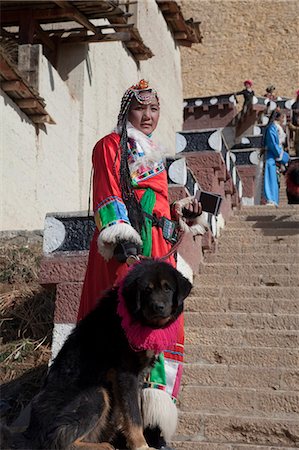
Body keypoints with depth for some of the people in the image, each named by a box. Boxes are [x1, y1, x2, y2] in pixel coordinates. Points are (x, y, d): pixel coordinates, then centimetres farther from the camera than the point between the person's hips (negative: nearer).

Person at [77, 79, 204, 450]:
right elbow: (108, 198, -9)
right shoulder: (111, 146, 3)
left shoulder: (154, 154, 26)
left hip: (158, 248, 8)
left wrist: (181, 212, 14)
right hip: (125, 250, -7)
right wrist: (123, 240, -21)